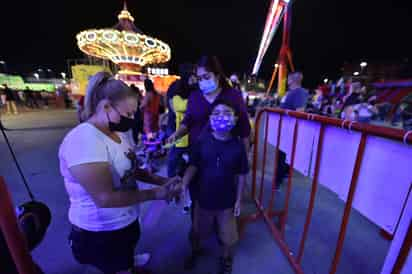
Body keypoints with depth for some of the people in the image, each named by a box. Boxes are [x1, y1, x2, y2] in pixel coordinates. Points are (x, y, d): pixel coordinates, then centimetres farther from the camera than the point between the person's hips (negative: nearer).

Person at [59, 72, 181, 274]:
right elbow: (105, 198, -32)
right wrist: (155, 194, -25)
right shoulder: (84, 140, -30)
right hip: (101, 233, -7)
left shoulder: (115, 133, -1)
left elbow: (131, 170, 5)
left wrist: (162, 181, -7)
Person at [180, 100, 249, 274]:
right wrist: (183, 185, -23)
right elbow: (193, 166, -9)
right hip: (204, 197, 1)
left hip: (227, 200, 0)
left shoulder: (238, 145, -15)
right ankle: (195, 251, 60)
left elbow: (241, 175, -6)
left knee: (227, 236, 23)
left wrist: (238, 200, -2)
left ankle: (226, 260, 56)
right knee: (198, 230, 26)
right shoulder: (202, 142, -16)